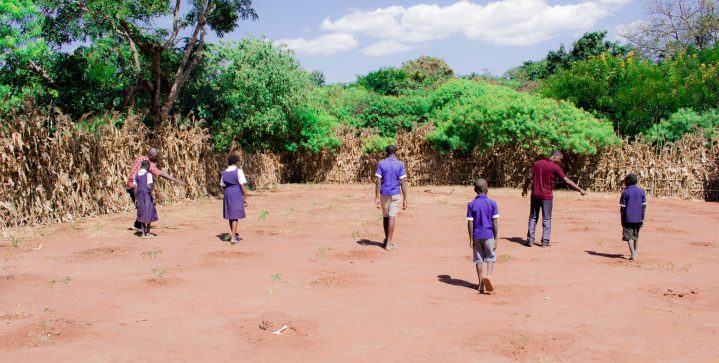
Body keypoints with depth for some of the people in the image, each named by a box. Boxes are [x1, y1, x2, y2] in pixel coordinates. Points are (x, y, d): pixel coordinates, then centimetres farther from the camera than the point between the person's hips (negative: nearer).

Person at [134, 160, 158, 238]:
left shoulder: (136, 175, 7)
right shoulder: (148, 174, -10)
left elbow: (135, 188, 7)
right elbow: (150, 187, -20)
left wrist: (136, 199, 10)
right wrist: (153, 187, 0)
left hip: (140, 196, 6)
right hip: (147, 196, -6)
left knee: (142, 214, 11)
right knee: (149, 214, 3)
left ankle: (143, 233, 11)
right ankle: (148, 233, 4)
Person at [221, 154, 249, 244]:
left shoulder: (224, 173, 7)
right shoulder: (238, 171, -10)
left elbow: (223, 186, 10)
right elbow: (242, 185, -14)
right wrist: (245, 198, -10)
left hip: (227, 194, 6)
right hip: (237, 194, -6)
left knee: (230, 215, 17)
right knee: (235, 216, -3)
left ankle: (234, 234, 31)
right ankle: (233, 238, -7)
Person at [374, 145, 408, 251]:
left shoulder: (381, 164, -1)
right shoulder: (400, 164, -4)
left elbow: (378, 181, -7)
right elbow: (403, 183, -7)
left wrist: (377, 198, -5)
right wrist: (405, 199, -4)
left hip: (384, 194, 2)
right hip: (395, 194, -2)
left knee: (385, 217, 16)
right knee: (392, 217, -2)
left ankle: (386, 240, 29)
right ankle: (389, 243, -3)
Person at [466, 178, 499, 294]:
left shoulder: (471, 205, -4)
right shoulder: (492, 203, -6)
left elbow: (470, 223, -5)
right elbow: (495, 222, -5)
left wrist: (471, 239, 2)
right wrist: (496, 238, 1)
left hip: (477, 236, 1)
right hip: (488, 235, -1)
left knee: (478, 259, 11)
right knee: (491, 257, 11)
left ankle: (481, 283, 15)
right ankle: (488, 276, -13)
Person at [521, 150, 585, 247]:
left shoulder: (537, 163, 5)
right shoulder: (555, 167, -9)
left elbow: (529, 177, 5)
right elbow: (567, 181, -9)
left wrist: (524, 189, 16)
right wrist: (580, 190, -4)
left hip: (535, 195, 4)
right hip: (546, 196, -4)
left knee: (533, 217, 11)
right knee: (546, 219, 5)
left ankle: (530, 240, 9)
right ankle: (545, 241, 4)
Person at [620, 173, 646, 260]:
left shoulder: (625, 192, -6)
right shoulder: (641, 191, 5)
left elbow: (622, 207, -6)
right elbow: (644, 206, 3)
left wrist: (622, 219, 3)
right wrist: (642, 219, 9)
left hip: (628, 218, -4)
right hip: (638, 218, 4)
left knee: (629, 237, -2)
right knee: (636, 236, 18)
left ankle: (633, 255, -11)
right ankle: (635, 253, 23)